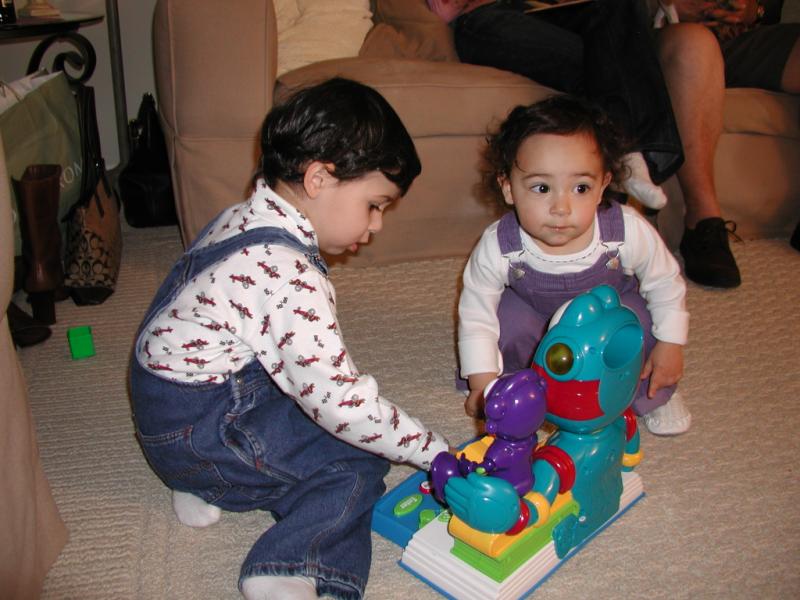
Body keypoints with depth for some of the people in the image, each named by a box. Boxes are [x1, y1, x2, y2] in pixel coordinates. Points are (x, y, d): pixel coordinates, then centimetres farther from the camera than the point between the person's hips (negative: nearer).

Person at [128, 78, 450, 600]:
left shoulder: (246, 217, 3)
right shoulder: (288, 274, -28)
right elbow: (337, 400, -28)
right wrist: (433, 451, -18)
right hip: (198, 431, -9)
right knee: (361, 458, -5)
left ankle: (205, 485, 8)